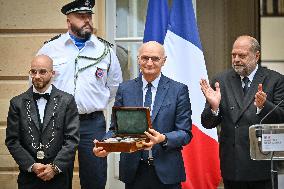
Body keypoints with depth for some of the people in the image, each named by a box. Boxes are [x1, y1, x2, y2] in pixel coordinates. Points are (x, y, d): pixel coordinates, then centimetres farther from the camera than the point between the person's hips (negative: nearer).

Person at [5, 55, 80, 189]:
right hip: (28, 176, 1)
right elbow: (12, 141, 0)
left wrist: (55, 167, -12)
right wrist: (32, 166, -10)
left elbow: (72, 139, -4)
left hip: (59, 176, -1)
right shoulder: (17, 103, 3)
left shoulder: (67, 101, 0)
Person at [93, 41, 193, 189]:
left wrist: (163, 139, -22)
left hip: (166, 171, -2)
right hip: (133, 171, 2)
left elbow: (185, 133, -3)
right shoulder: (125, 89, 7)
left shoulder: (178, 90, 0)